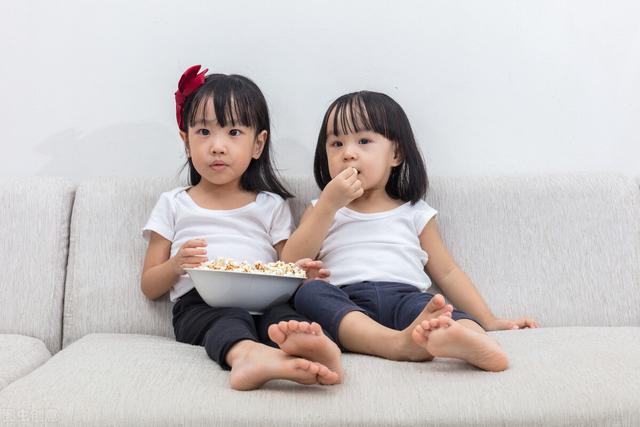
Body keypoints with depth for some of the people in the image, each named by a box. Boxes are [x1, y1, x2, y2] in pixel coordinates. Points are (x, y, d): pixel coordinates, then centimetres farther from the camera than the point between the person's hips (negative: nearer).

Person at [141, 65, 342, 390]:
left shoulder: (271, 206, 23)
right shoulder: (173, 204, 21)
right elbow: (149, 287, 18)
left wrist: (300, 274, -8)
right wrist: (175, 265, -5)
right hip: (199, 305, -1)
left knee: (281, 315, -35)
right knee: (229, 317, -37)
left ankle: (299, 342, -66)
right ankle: (245, 353, -67)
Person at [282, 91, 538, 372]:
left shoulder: (414, 213, 23)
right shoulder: (321, 209, 24)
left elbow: (447, 273, 23)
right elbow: (290, 266, 9)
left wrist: (490, 322, 13)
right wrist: (329, 204, 1)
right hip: (344, 306, 0)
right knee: (308, 292, -33)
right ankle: (401, 342, -52)